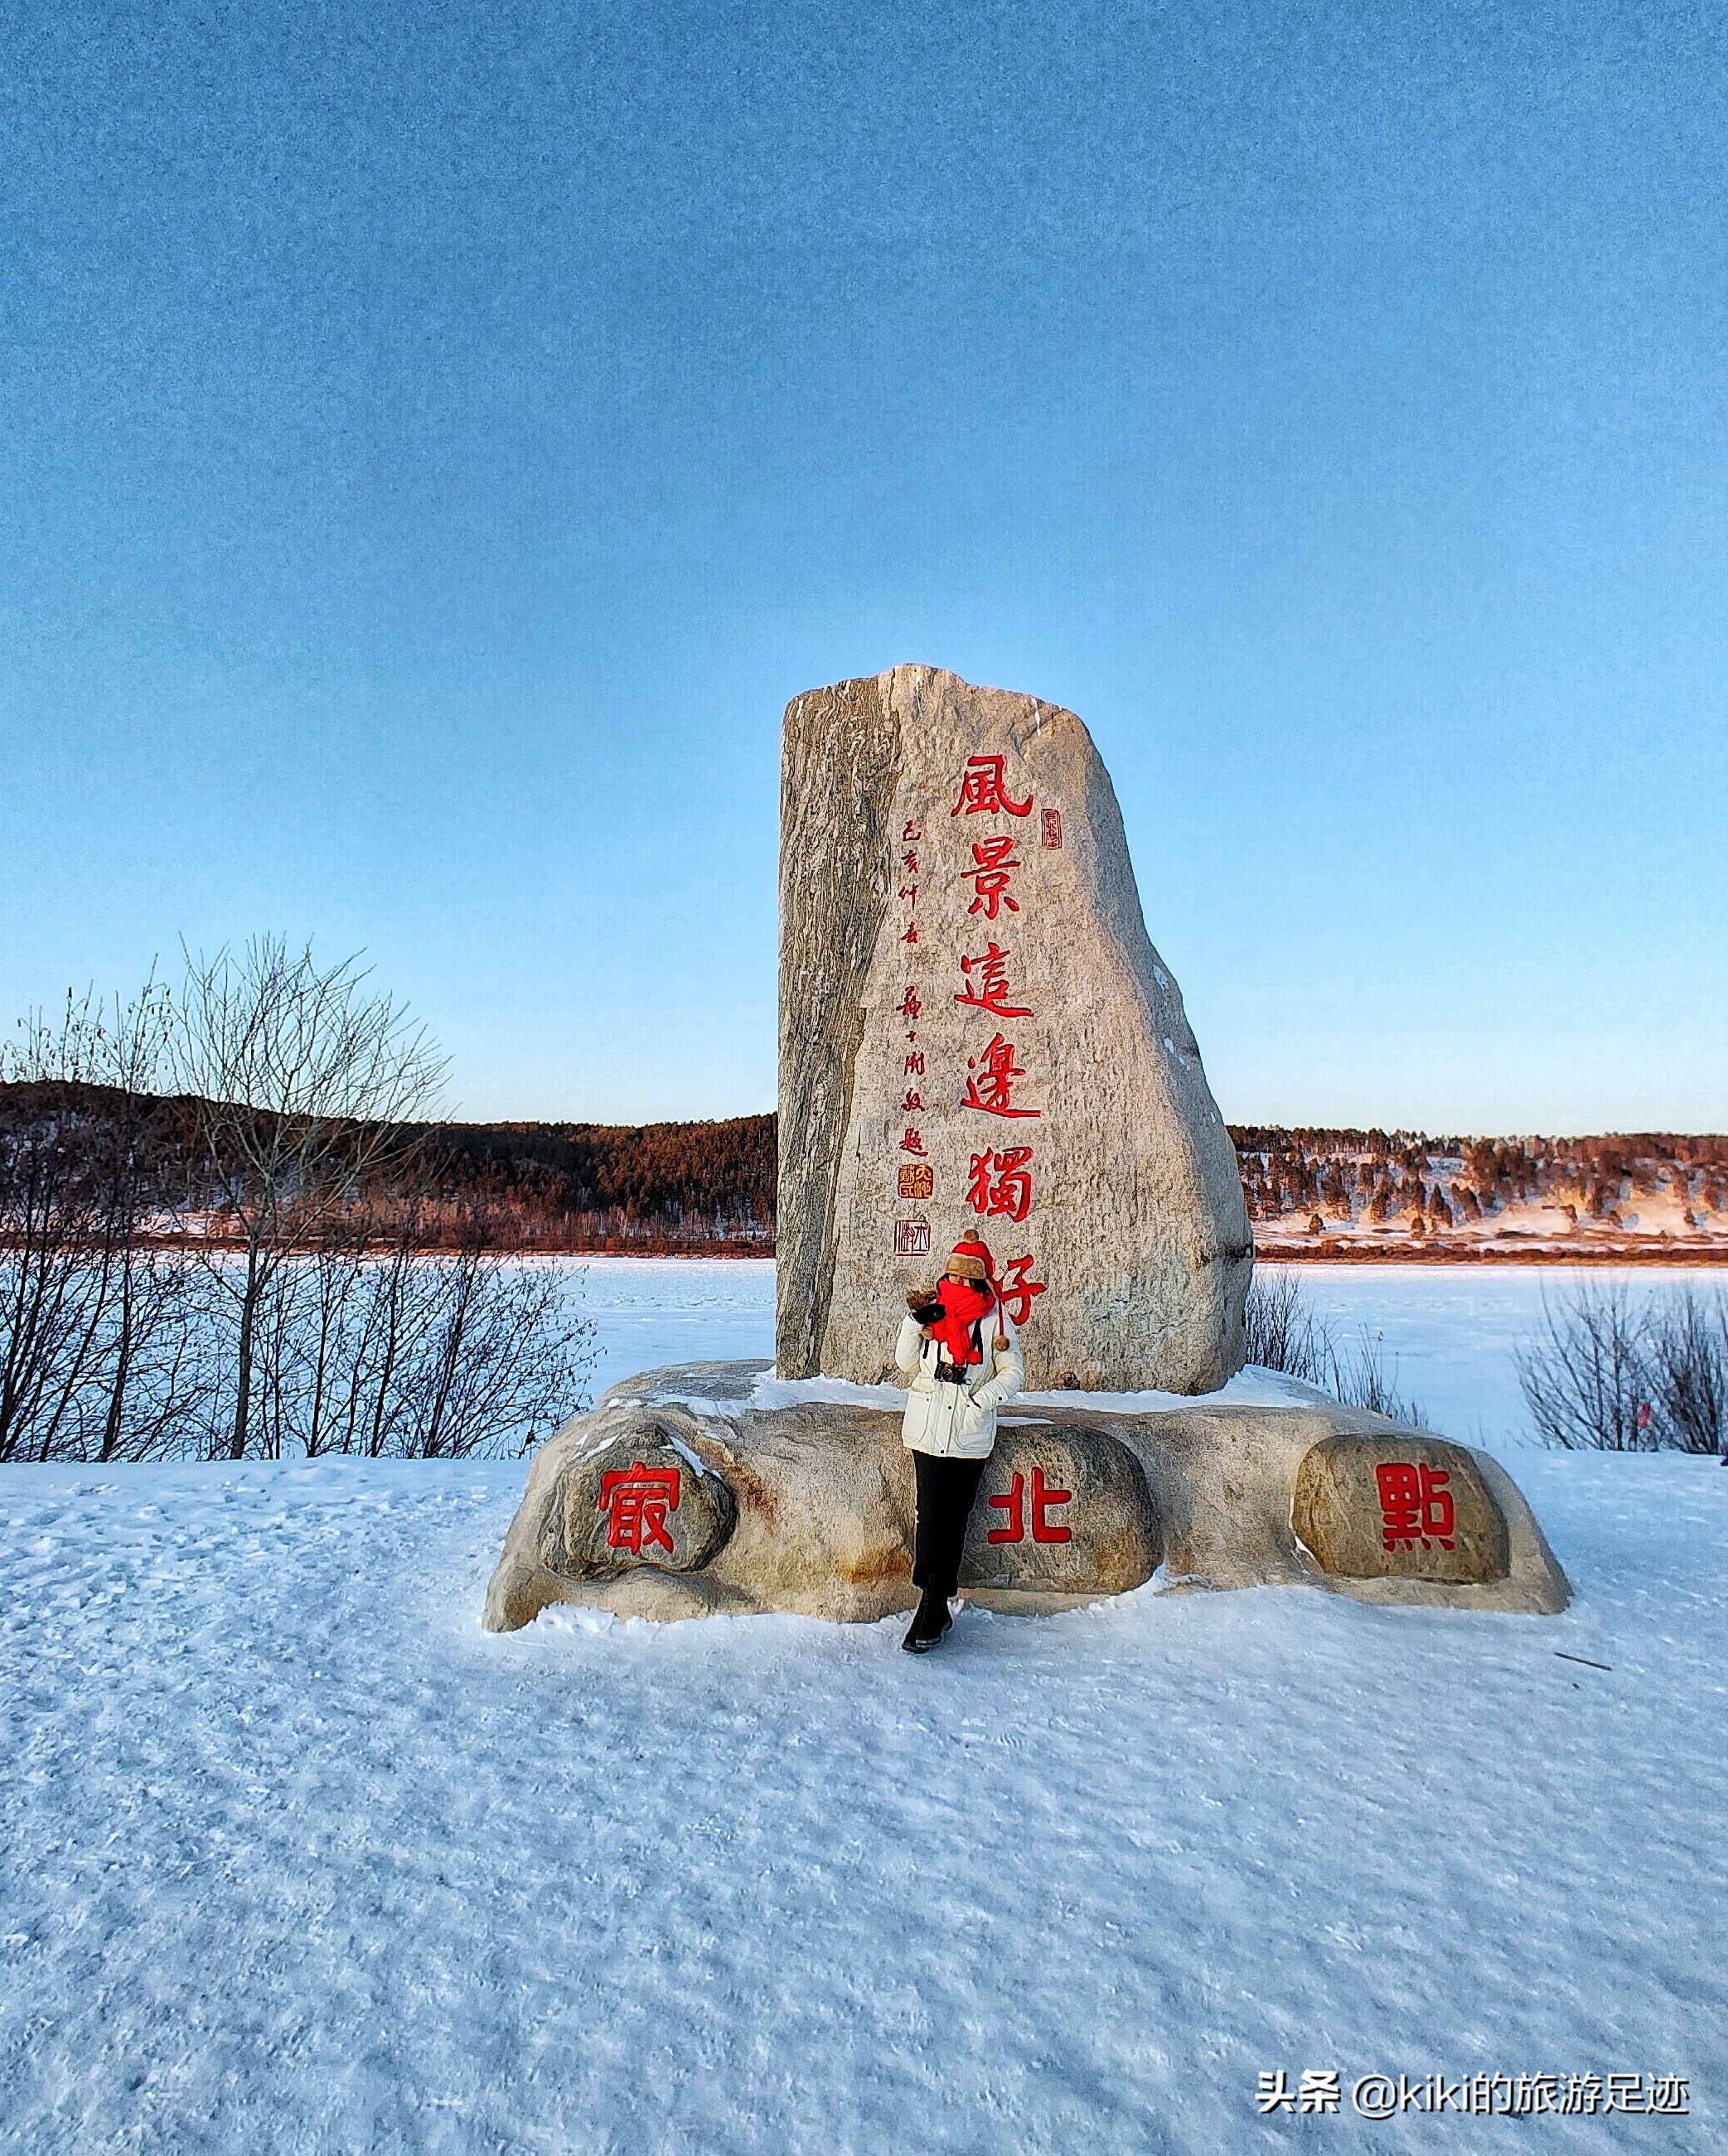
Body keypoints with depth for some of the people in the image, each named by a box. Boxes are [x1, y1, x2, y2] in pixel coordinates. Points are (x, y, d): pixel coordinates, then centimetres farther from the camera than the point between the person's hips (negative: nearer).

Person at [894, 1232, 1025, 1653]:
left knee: (953, 1519, 3)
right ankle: (935, 1609, 3)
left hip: (971, 1434, 0)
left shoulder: (994, 1318, 0)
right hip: (927, 1427, 1)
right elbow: (907, 1364, 7)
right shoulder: (931, 1310, 4)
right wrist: (915, 1321, -6)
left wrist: (982, 1398, -11)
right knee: (932, 1515, -6)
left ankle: (932, 1609, 11)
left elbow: (1014, 1370, 4)